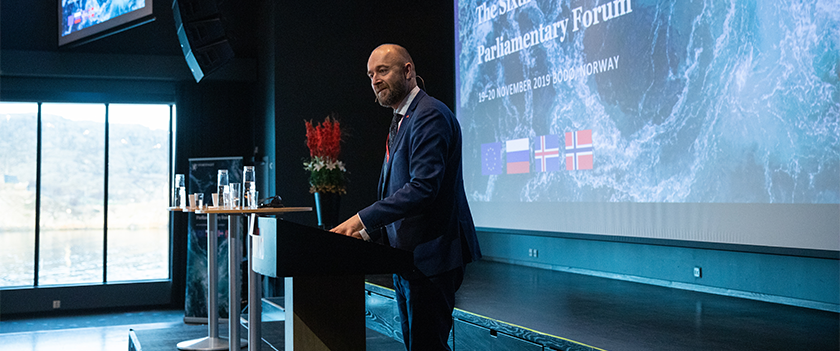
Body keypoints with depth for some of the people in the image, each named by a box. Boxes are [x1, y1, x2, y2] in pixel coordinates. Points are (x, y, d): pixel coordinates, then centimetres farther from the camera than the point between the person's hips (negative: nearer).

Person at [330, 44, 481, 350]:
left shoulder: (430, 116, -14)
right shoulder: (401, 121, 18)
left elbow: (422, 187, -25)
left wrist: (363, 219, -24)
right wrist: (371, 231, 10)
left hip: (430, 255, -10)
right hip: (406, 255, 10)